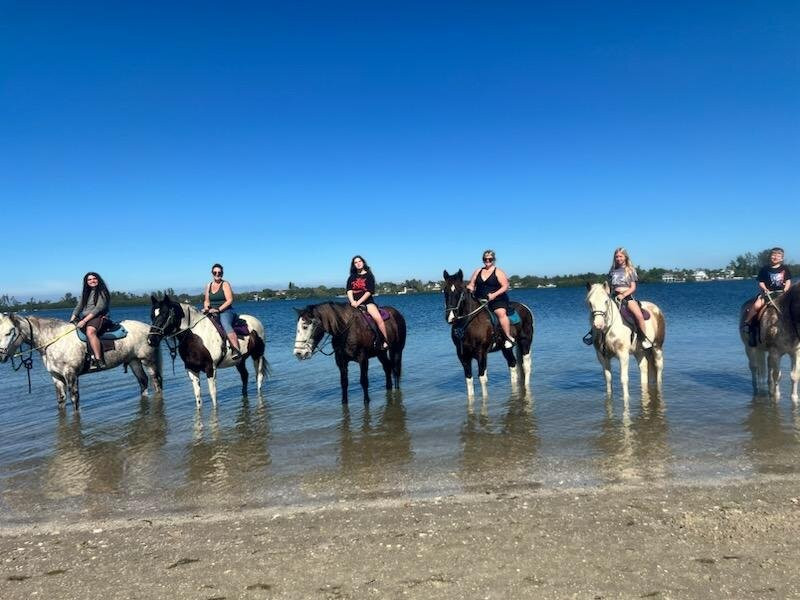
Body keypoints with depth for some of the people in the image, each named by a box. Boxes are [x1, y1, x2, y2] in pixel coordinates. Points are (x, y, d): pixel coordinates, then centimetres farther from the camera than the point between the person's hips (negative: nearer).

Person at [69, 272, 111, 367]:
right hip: (84, 319, 9)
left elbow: (98, 308, -12)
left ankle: (99, 360, -42)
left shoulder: (102, 292, -2)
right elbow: (78, 307, 19)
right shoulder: (85, 293, 21)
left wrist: (84, 320, -18)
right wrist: (71, 321, 4)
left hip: (99, 317, -8)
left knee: (90, 331, -36)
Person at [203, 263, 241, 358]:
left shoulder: (225, 284, -1)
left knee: (225, 324, -34)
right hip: (212, 312, 6)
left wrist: (218, 309, -18)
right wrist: (206, 307, -3)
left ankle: (236, 350, -44)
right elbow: (206, 300, 20)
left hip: (225, 311, -6)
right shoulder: (209, 285, 16)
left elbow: (229, 300, -9)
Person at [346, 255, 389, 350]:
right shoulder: (351, 277, 17)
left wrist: (358, 302, -14)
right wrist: (352, 301, -15)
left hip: (367, 302, -3)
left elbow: (369, 292, -4)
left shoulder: (369, 276, 6)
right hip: (354, 303, 3)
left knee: (378, 319, -27)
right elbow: (349, 291, 5)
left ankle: (385, 341, -17)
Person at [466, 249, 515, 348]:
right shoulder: (478, 271, 15)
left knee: (501, 313, -29)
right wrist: (470, 288, -8)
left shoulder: (498, 271, 2)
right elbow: (471, 284, 17)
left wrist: (494, 295, -19)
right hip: (480, 300, 5)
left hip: (497, 300, -5)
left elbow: (505, 286, -4)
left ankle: (509, 338, -23)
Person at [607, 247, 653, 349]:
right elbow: (609, 286, 21)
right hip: (615, 297, 3)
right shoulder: (612, 271, 18)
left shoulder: (630, 270, 9)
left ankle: (644, 338, -9)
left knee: (639, 316, -26)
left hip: (627, 296, -3)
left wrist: (623, 295, -15)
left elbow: (633, 287, 1)